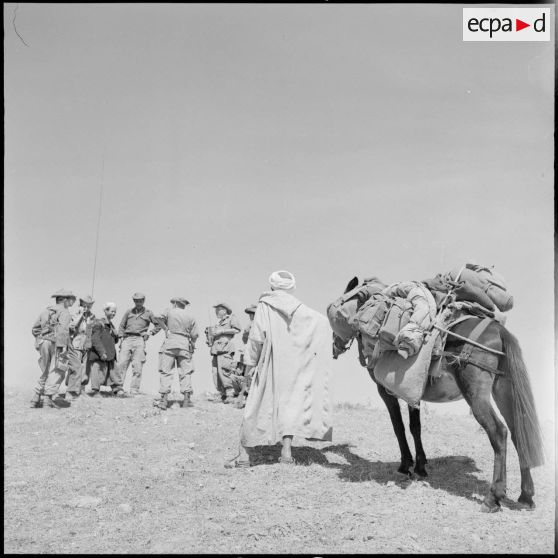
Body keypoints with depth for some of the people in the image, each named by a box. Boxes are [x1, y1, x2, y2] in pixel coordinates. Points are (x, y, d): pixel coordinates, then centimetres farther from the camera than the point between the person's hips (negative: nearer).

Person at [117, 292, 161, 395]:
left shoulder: (148, 313, 12)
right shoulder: (128, 312, 17)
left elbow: (159, 325, 15)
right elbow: (122, 326, 17)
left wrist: (150, 333, 2)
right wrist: (121, 338, 5)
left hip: (139, 340, -2)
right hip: (127, 339, 2)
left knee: (137, 366, -6)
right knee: (122, 363, -8)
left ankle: (134, 390, -3)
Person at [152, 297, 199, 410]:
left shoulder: (169, 311, 7)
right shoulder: (190, 317, 13)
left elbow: (159, 318, -13)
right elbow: (195, 335, 6)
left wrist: (166, 329, -4)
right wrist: (192, 345, 21)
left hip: (170, 342, -2)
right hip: (185, 345, 2)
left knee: (165, 371, -2)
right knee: (185, 372, 6)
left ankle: (164, 399, -8)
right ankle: (187, 398, 1)